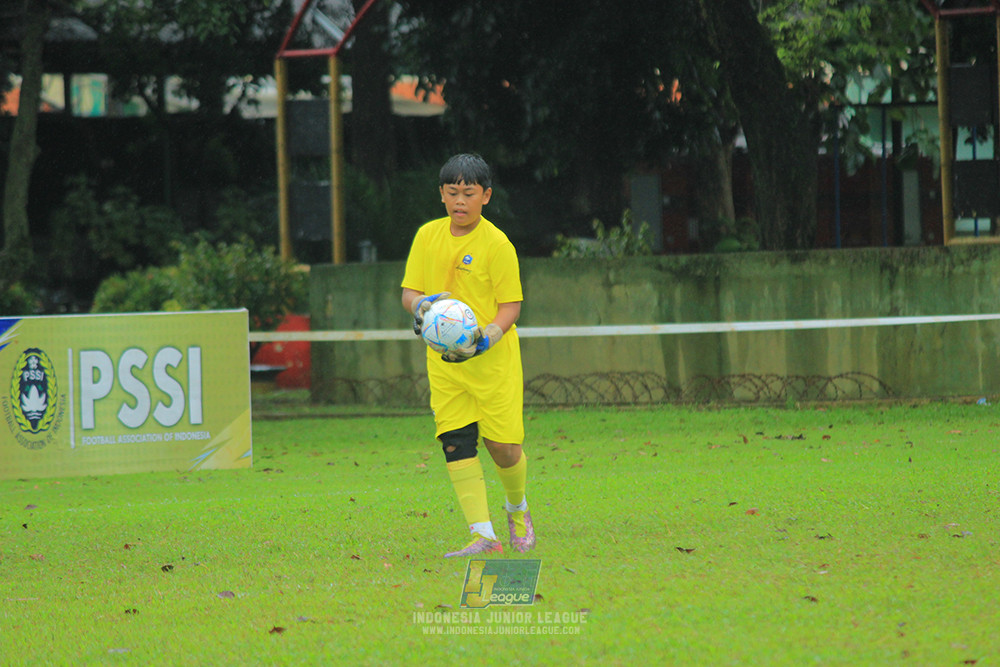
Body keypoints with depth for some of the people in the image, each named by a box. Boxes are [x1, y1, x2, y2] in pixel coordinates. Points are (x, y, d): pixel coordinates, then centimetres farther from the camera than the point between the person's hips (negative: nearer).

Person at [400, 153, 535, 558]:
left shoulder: (496, 244, -9)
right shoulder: (428, 236, 5)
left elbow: (511, 305, -8)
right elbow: (409, 291, 10)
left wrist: (487, 337, -25)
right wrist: (420, 306, -14)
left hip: (493, 358, -4)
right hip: (443, 359, 4)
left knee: (502, 444, -4)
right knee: (456, 444, -6)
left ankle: (517, 510, 27)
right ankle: (483, 536, -6)